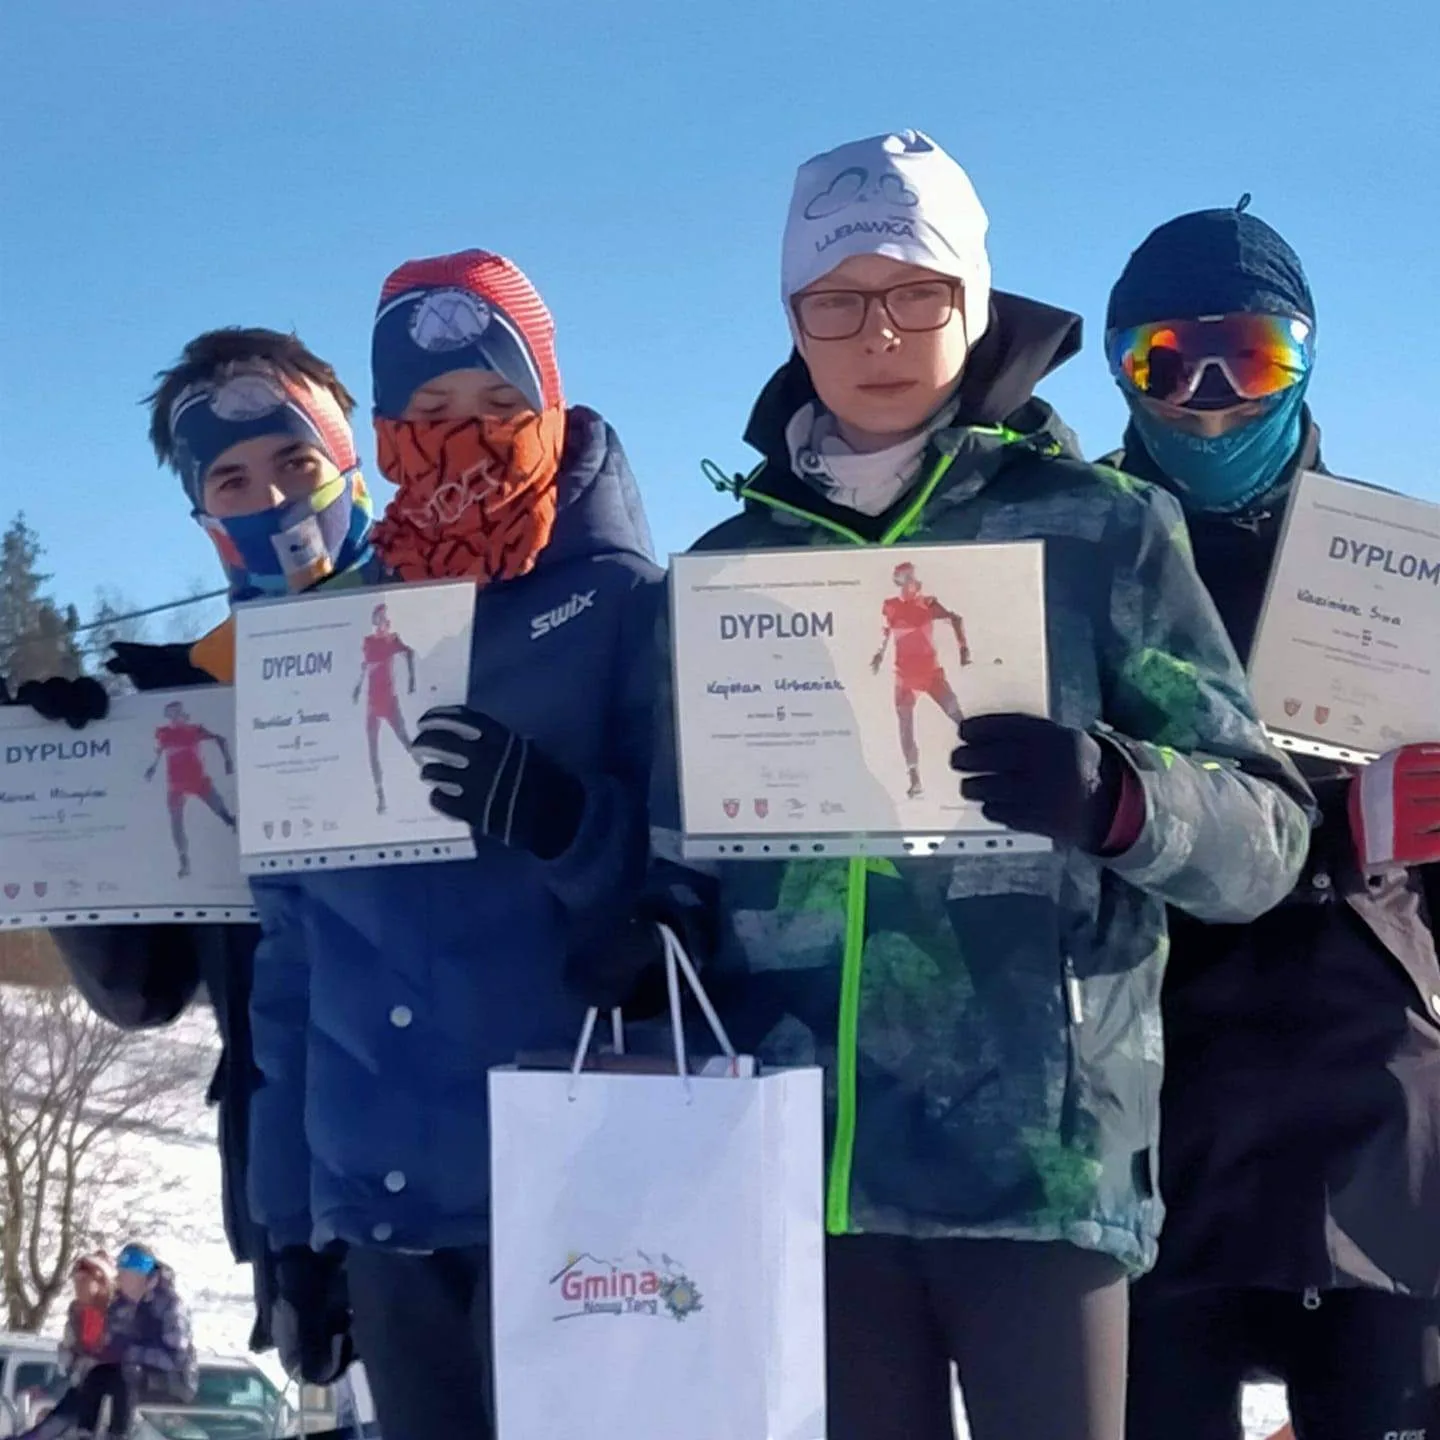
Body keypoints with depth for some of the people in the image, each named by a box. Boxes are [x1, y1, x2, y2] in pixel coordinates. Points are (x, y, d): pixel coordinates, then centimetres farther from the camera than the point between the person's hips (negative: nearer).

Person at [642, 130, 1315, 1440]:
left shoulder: (1100, 529, 1)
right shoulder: (732, 567, 11)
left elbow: (1266, 839, -2)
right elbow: (686, 857, 18)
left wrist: (1114, 801, -22)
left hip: (1036, 1154, -3)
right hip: (809, 1162, 3)